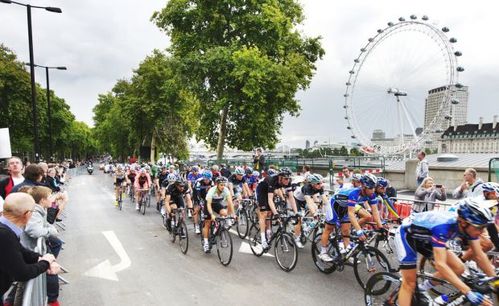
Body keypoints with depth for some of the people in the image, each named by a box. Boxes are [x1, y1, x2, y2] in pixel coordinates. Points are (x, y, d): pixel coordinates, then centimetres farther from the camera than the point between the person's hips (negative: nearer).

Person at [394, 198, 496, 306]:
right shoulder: (442, 226, -40)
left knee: (458, 268, -2)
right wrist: (469, 293, -47)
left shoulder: (468, 226, -18)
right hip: (406, 235, -7)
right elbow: (440, 265, -44)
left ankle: (422, 289, 14)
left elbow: (480, 256, -5)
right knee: (410, 283, -11)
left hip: (424, 239, 7)